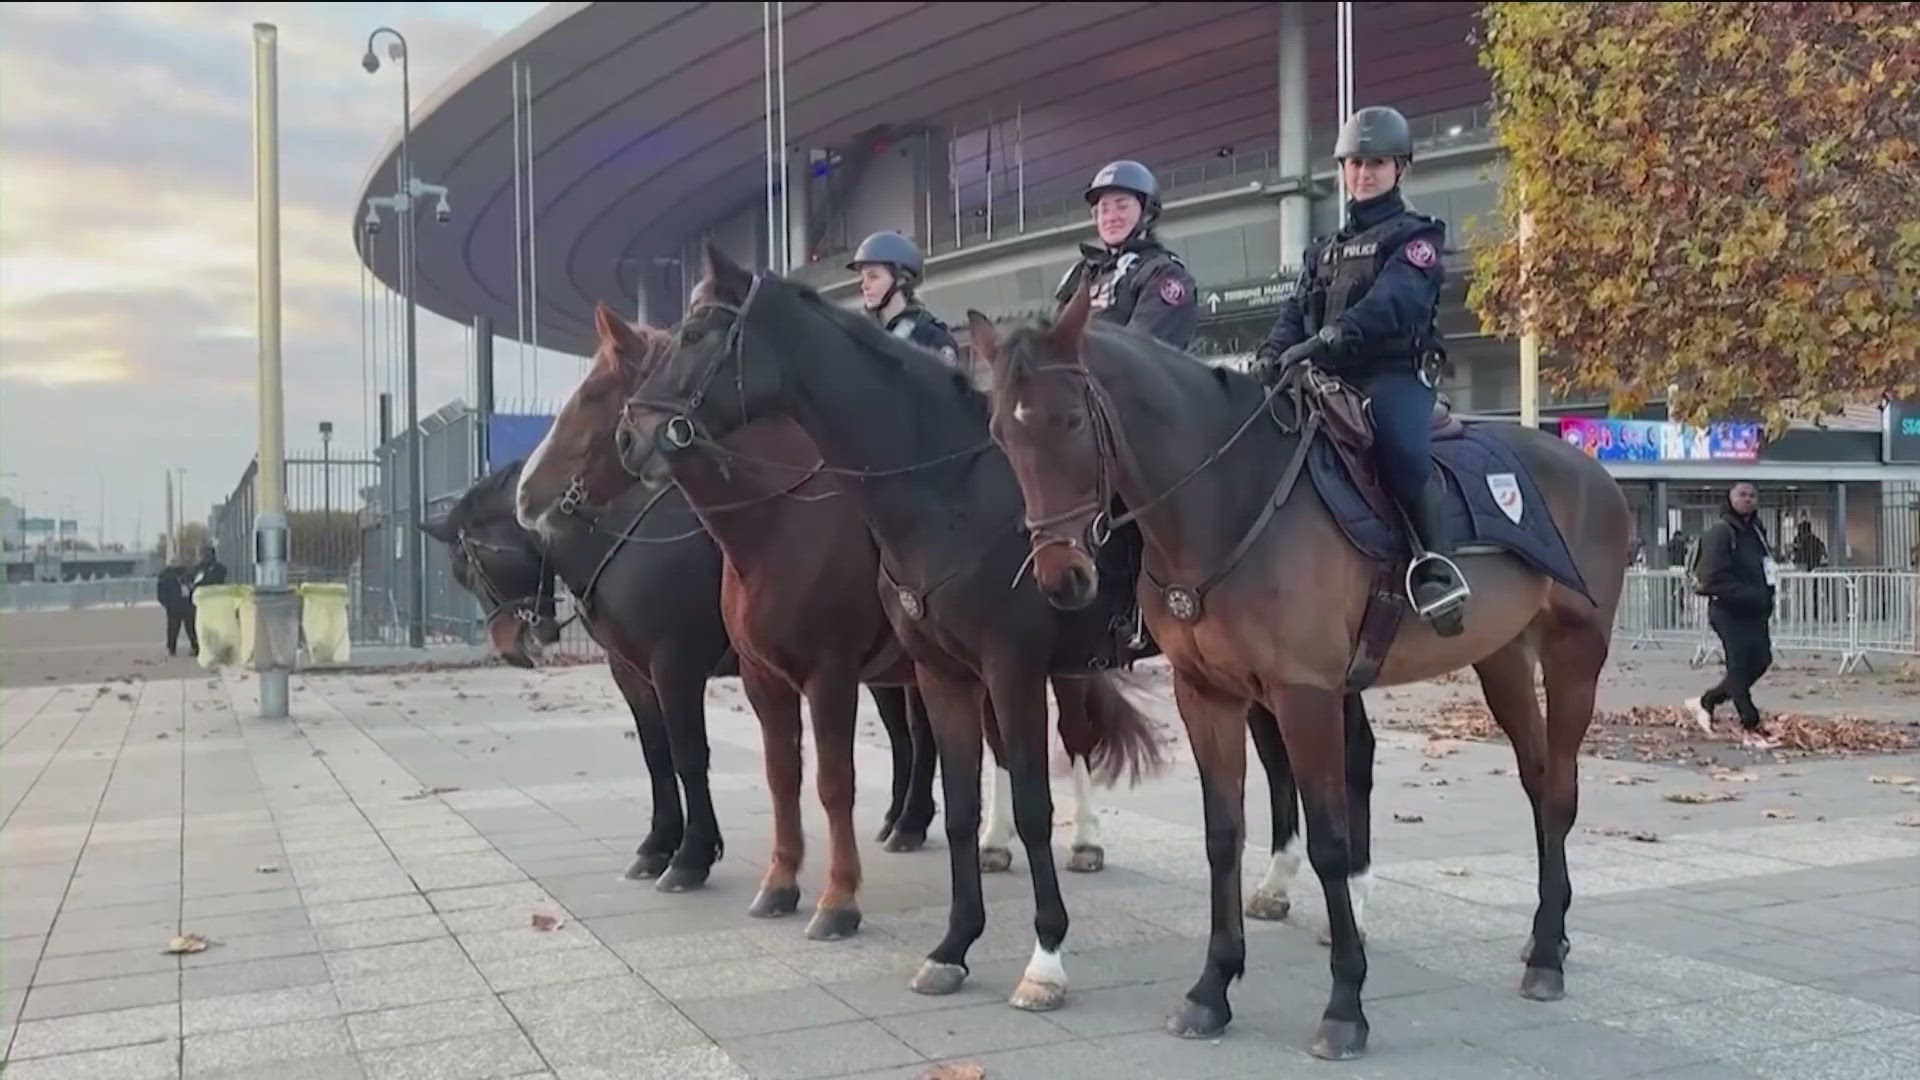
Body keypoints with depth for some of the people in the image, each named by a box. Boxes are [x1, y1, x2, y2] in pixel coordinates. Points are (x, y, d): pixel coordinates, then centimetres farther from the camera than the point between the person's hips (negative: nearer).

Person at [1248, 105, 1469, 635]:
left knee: (1400, 452, -35)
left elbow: (1393, 303, -15)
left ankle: (1438, 566, -27)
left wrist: (1324, 342, -32)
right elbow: (1295, 313, 14)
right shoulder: (1323, 250, 26)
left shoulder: (1416, 236, 5)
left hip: (1394, 376, -7)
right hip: (1330, 381, 7)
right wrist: (1269, 357, -11)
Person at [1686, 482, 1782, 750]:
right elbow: (1715, 578, -20)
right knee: (1740, 667, -4)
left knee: (1760, 661, 10)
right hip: (1729, 611, -9)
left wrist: (1766, 601, 2)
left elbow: (1762, 571, 17)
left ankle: (1706, 702, 26)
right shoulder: (1720, 532, -13)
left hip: (1754, 611, 9)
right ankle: (1751, 728, 2)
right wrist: (1749, 595, -23)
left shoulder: (1756, 531, 14)